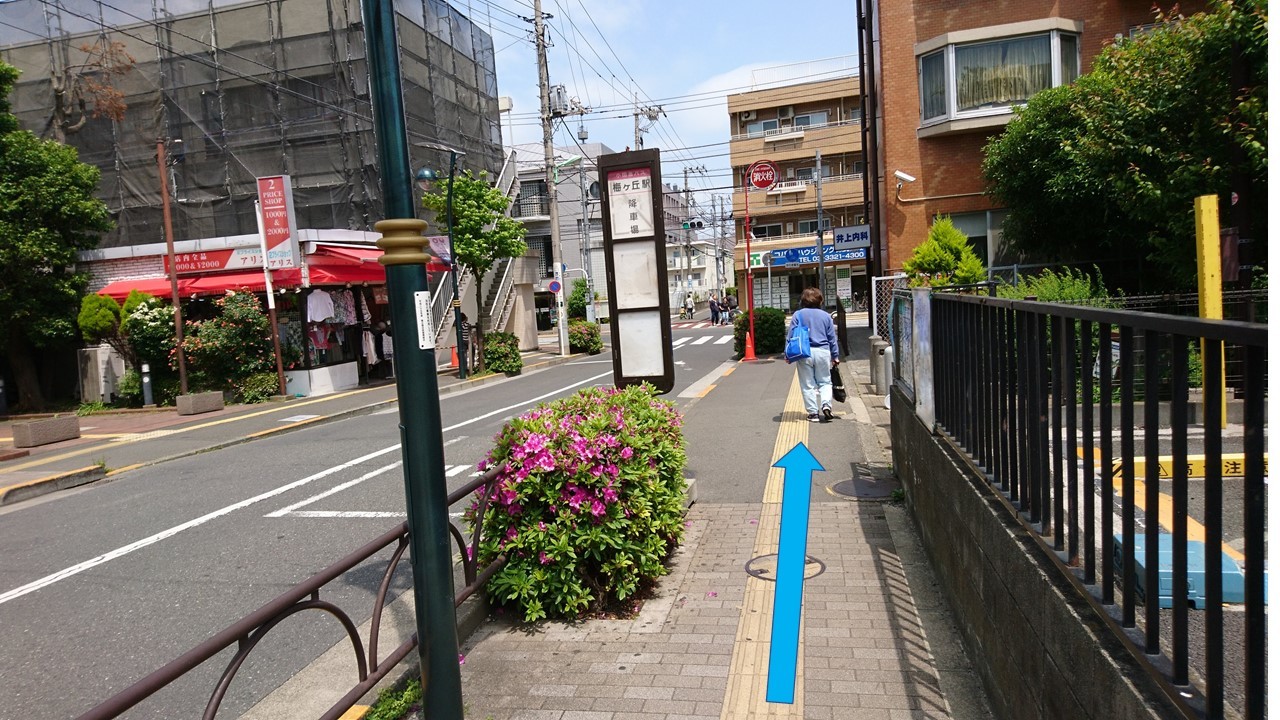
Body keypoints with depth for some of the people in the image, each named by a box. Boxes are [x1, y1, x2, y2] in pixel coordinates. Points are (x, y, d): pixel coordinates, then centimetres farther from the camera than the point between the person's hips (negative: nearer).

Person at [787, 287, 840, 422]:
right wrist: (835, 356, 17)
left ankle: (813, 413, 7)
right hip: (823, 352, 1)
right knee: (825, 381, 14)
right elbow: (832, 338, 11)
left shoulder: (798, 315, 0)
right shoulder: (826, 315, 7)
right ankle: (826, 404, -8)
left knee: (808, 385, 7)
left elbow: (791, 335, -3)